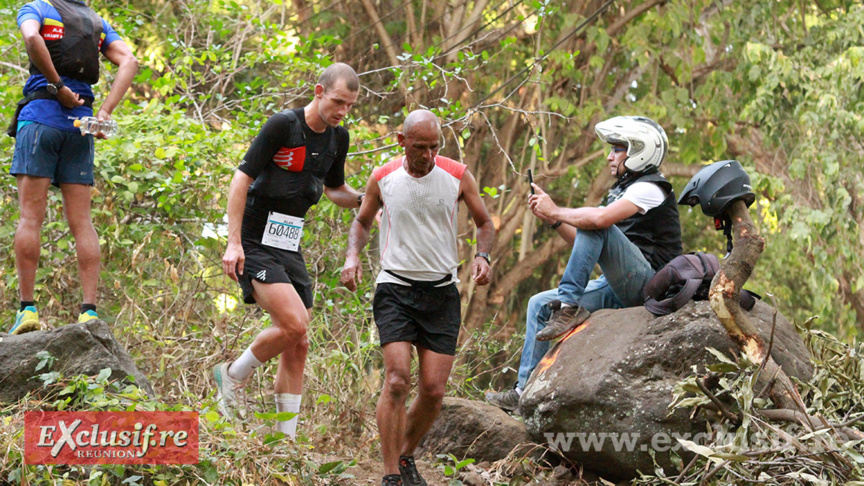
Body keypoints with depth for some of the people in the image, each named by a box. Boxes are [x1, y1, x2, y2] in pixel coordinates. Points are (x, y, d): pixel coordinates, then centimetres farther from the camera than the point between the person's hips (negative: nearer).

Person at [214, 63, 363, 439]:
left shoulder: (337, 138, 7)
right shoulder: (283, 125, -14)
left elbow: (335, 188, 24)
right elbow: (242, 178, -14)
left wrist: (363, 200, 1)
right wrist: (234, 242, -19)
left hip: (290, 248, 7)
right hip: (255, 245, -7)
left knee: (298, 345, 2)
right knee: (293, 324, -22)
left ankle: (285, 439, 9)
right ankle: (232, 376, 3)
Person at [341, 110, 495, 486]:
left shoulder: (457, 176, -1)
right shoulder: (382, 179, 0)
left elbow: (485, 223, 11)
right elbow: (362, 221, 17)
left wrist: (482, 255, -9)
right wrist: (352, 255, -3)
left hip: (442, 292, 1)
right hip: (395, 289, -1)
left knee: (433, 391, -3)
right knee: (398, 380, -17)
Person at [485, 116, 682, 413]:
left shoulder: (650, 188, -9)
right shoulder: (624, 190, 22)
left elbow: (600, 218, -28)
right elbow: (588, 245, 20)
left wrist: (556, 212, -13)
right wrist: (552, 219, 7)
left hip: (647, 285, -10)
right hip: (621, 290, 10)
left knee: (595, 226, -27)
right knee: (539, 304, 6)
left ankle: (569, 307, -26)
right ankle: (525, 392, 2)